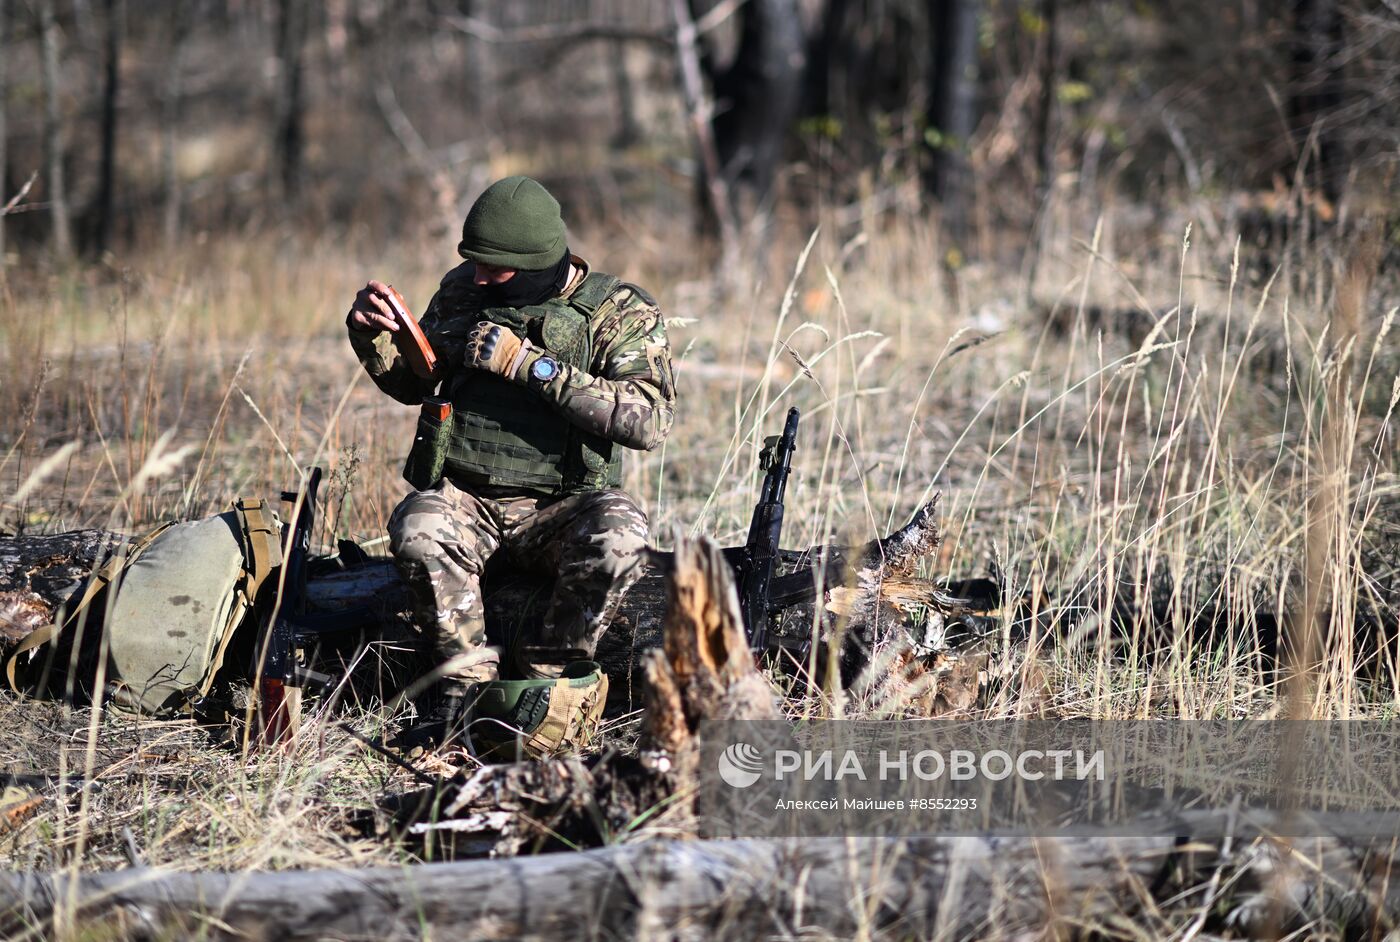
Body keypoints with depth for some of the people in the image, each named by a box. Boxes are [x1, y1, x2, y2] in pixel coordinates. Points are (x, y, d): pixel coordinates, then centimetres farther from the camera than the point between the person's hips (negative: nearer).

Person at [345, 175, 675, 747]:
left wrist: (532, 366, -23)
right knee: (418, 528, -32)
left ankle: (542, 674, -15)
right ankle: (469, 677, -15)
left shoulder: (619, 314, -5)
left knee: (619, 533, -35)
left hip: (558, 510, -2)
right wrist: (373, 335, -3)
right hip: (465, 501, 2)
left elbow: (649, 421, -20)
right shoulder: (462, 292, 7)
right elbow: (412, 385, 20)